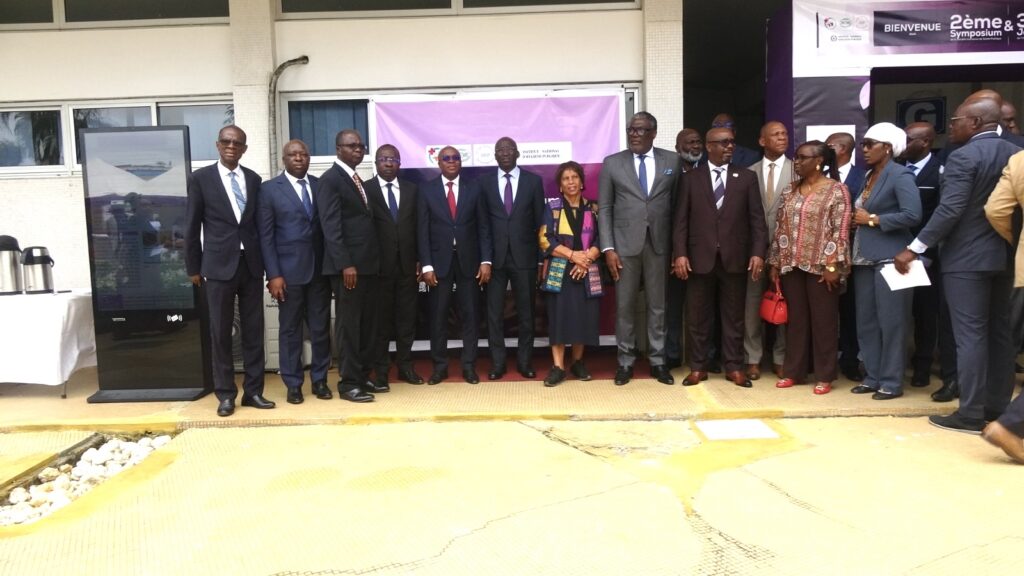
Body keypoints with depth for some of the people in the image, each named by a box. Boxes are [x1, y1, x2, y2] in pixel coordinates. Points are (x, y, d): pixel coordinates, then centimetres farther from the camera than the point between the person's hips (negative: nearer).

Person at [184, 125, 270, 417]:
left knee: (254, 330, 6)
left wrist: (263, 261, 9)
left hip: (251, 263, 3)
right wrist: (194, 268, 0)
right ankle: (225, 394, 13)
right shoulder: (201, 178, 0)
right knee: (220, 332, 3)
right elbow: (192, 226, 1)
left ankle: (253, 390, 15)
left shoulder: (253, 179, 9)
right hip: (219, 265, -3)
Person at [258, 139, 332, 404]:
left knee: (321, 328, 7)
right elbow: (265, 235, -3)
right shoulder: (270, 188, 0)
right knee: (290, 329, 5)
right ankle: (293, 384, 16)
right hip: (289, 270, -2)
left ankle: (319, 380, 20)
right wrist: (273, 275, -10)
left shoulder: (321, 185, 8)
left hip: (320, 268, 3)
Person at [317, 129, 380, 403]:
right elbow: (331, 226, -15)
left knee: (367, 323, 11)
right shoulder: (330, 180, -6)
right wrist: (345, 264, -21)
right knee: (348, 324, -2)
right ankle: (348, 382, 5)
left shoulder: (359, 180, 20)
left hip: (368, 264, 8)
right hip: (348, 266, -8)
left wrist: (374, 261, 11)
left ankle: (363, 376, 20)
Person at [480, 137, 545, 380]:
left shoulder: (533, 180, 5)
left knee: (526, 312, 7)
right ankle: (497, 363, 14)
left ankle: (525, 362, 19)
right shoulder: (484, 182, 5)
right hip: (495, 256, 0)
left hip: (524, 256, 0)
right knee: (494, 312, 3)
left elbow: (539, 220, 5)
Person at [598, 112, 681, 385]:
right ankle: (625, 361, 16)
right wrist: (608, 248, -6)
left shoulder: (672, 161, 5)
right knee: (624, 306, 5)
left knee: (658, 306, 8)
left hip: (659, 243, 1)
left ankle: (658, 361, 18)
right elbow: (604, 208, 2)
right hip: (625, 244, 0)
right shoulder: (612, 163, 4)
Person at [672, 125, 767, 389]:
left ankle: (734, 367, 18)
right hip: (700, 258, -1)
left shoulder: (747, 177, 7)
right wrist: (680, 253, -8)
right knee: (697, 316, 5)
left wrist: (758, 252, -7)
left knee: (734, 316, 8)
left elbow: (757, 218, 3)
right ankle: (698, 367, 16)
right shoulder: (690, 179, 5)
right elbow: (681, 219, 1)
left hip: (735, 258, 1)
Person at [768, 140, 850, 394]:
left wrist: (832, 265, -15)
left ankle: (825, 376, 12)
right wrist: (774, 262, 8)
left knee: (823, 321, 3)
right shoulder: (789, 190, 11)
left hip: (821, 265, -5)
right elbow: (779, 228, 11)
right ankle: (793, 371, 18)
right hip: (791, 265, 5)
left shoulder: (837, 190, -4)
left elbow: (840, 231, -9)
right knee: (796, 320, 10)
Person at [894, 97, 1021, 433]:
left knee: (970, 335, -4)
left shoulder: (963, 157, -13)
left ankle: (971, 414, 0)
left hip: (966, 258, -8)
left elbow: (950, 210, -21)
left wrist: (914, 249, -18)